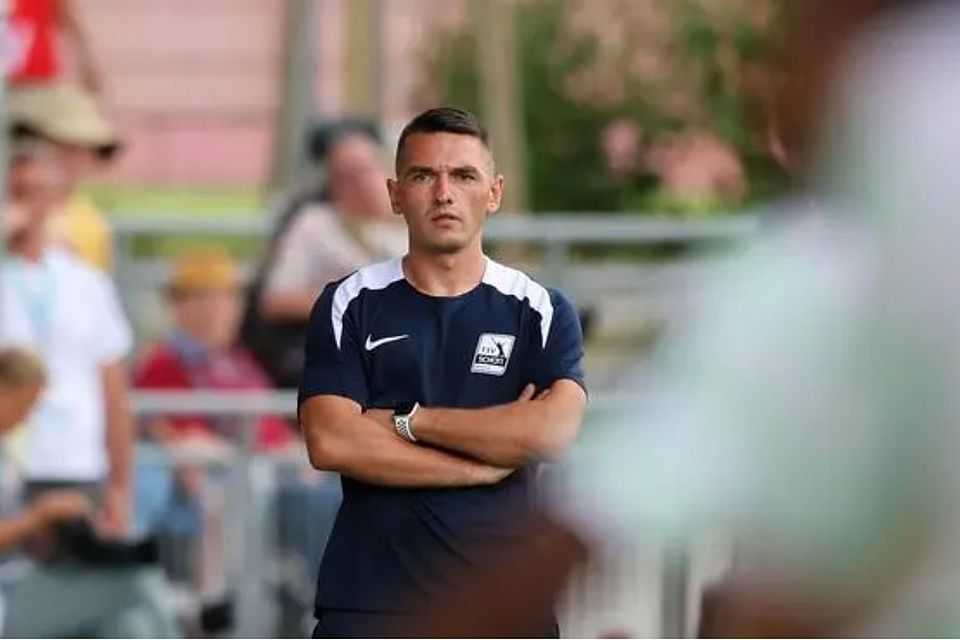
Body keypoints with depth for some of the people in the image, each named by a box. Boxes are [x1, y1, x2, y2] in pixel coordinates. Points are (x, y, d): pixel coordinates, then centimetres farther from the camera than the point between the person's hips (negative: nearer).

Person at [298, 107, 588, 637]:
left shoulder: (540, 312, 7)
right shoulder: (350, 306, 6)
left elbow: (555, 431, -10)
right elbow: (329, 442, -8)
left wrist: (407, 421, -7)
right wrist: (485, 462, -8)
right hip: (370, 597, -1)